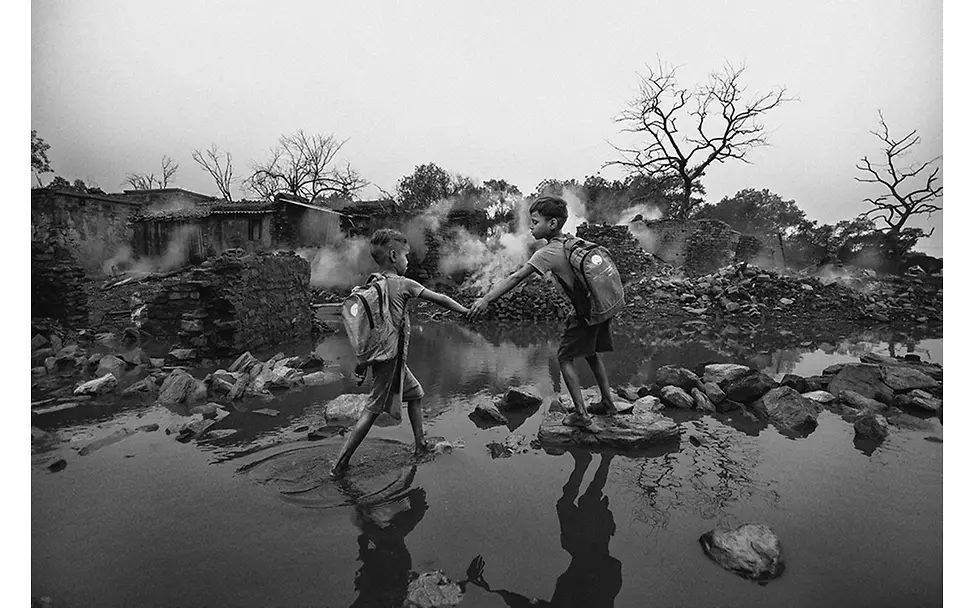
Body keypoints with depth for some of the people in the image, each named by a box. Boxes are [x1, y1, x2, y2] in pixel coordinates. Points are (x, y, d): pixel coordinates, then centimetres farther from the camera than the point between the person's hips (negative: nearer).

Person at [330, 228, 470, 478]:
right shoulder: (404, 284, -12)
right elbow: (440, 299, -6)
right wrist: (466, 311, 8)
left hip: (381, 354, 8)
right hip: (392, 359, -8)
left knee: (416, 393, 21)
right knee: (373, 409, -2)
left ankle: (421, 446, 32)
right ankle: (340, 464, 4)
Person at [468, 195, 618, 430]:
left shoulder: (548, 253, -16)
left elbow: (515, 278, -22)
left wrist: (486, 299, -24)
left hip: (586, 313, -8)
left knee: (565, 358, 4)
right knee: (591, 353, 23)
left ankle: (581, 415, 4)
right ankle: (608, 402, 33)